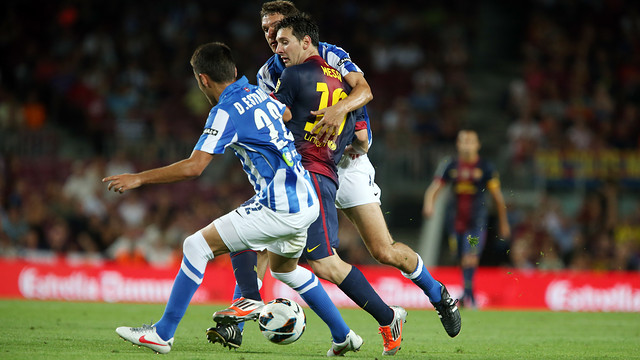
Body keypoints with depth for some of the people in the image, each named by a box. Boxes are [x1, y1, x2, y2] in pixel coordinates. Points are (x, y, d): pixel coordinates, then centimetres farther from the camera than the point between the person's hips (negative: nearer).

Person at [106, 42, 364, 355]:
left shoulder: (225, 112, -13)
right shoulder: (259, 94, 11)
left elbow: (194, 167, -20)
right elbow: (291, 116, 32)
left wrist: (139, 178, -14)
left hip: (280, 209, -9)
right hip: (306, 200, 9)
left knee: (197, 246, -4)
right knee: (284, 268, 33)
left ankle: (163, 334, -3)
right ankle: (344, 336, 35)